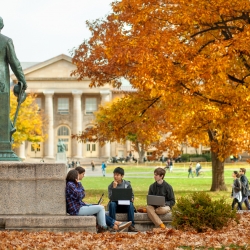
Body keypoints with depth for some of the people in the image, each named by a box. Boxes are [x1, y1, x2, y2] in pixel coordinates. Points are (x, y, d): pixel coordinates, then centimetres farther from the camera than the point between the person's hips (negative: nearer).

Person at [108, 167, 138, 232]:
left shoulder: (127, 184, 5)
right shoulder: (111, 185, 2)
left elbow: (132, 195, 9)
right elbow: (110, 197, -11)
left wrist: (131, 199, -15)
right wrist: (114, 187, -19)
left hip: (125, 205, 1)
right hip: (115, 204, -1)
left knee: (130, 204, -32)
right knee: (112, 204, -34)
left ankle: (131, 226, -35)